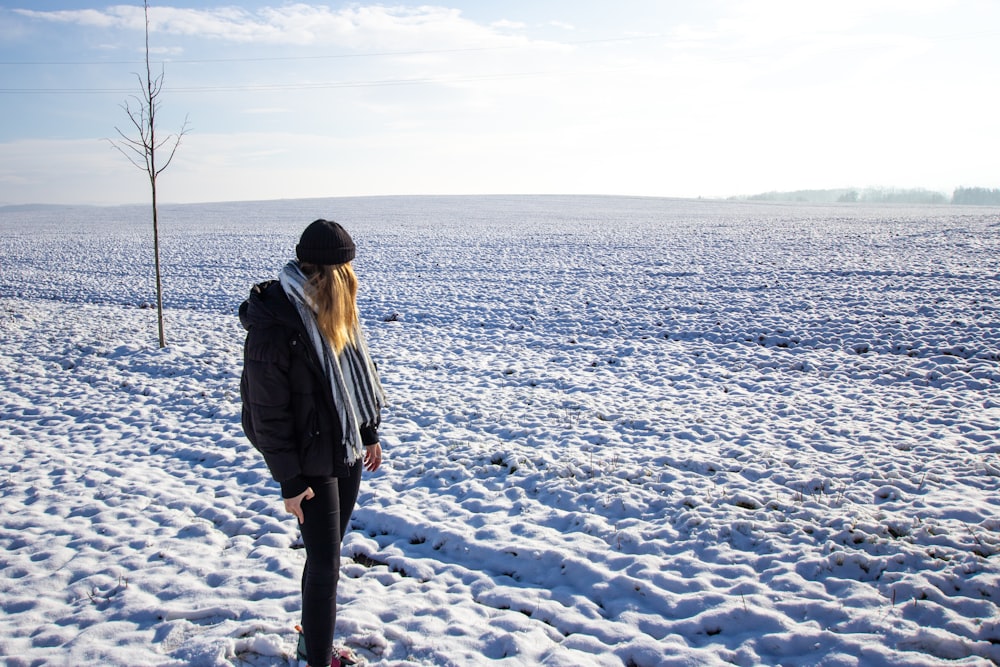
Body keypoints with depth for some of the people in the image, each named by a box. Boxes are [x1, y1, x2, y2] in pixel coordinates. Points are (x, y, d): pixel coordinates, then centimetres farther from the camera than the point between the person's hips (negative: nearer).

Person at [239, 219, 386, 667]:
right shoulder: (272, 326, -22)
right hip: (312, 464, -7)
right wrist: (290, 482, -15)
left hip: (347, 451, 8)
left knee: (327, 555, 19)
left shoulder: (334, 311, 2)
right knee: (325, 564, 0)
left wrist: (369, 433, 16)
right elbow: (268, 414, -19)